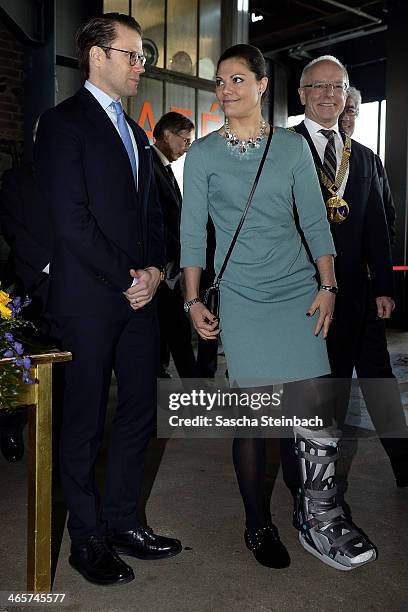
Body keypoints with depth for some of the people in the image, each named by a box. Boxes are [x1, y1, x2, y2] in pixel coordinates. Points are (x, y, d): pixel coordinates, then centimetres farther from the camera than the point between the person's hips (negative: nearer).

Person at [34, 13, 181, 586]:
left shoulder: (135, 133, 20)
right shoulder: (64, 122, -5)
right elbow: (71, 219, -14)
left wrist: (154, 269, 1)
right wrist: (125, 279, -12)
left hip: (139, 295, 8)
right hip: (88, 299, -7)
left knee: (139, 410, 10)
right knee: (86, 421, 4)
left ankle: (122, 520, 27)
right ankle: (87, 536, 20)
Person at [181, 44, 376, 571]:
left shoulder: (292, 147, 9)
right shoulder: (202, 154, 6)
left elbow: (315, 222, 8)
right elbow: (192, 232, 5)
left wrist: (326, 287, -2)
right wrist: (193, 300, -1)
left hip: (297, 289, 2)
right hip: (241, 296, -1)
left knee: (315, 406, -5)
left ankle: (319, 519, 11)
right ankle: (257, 525, 17)